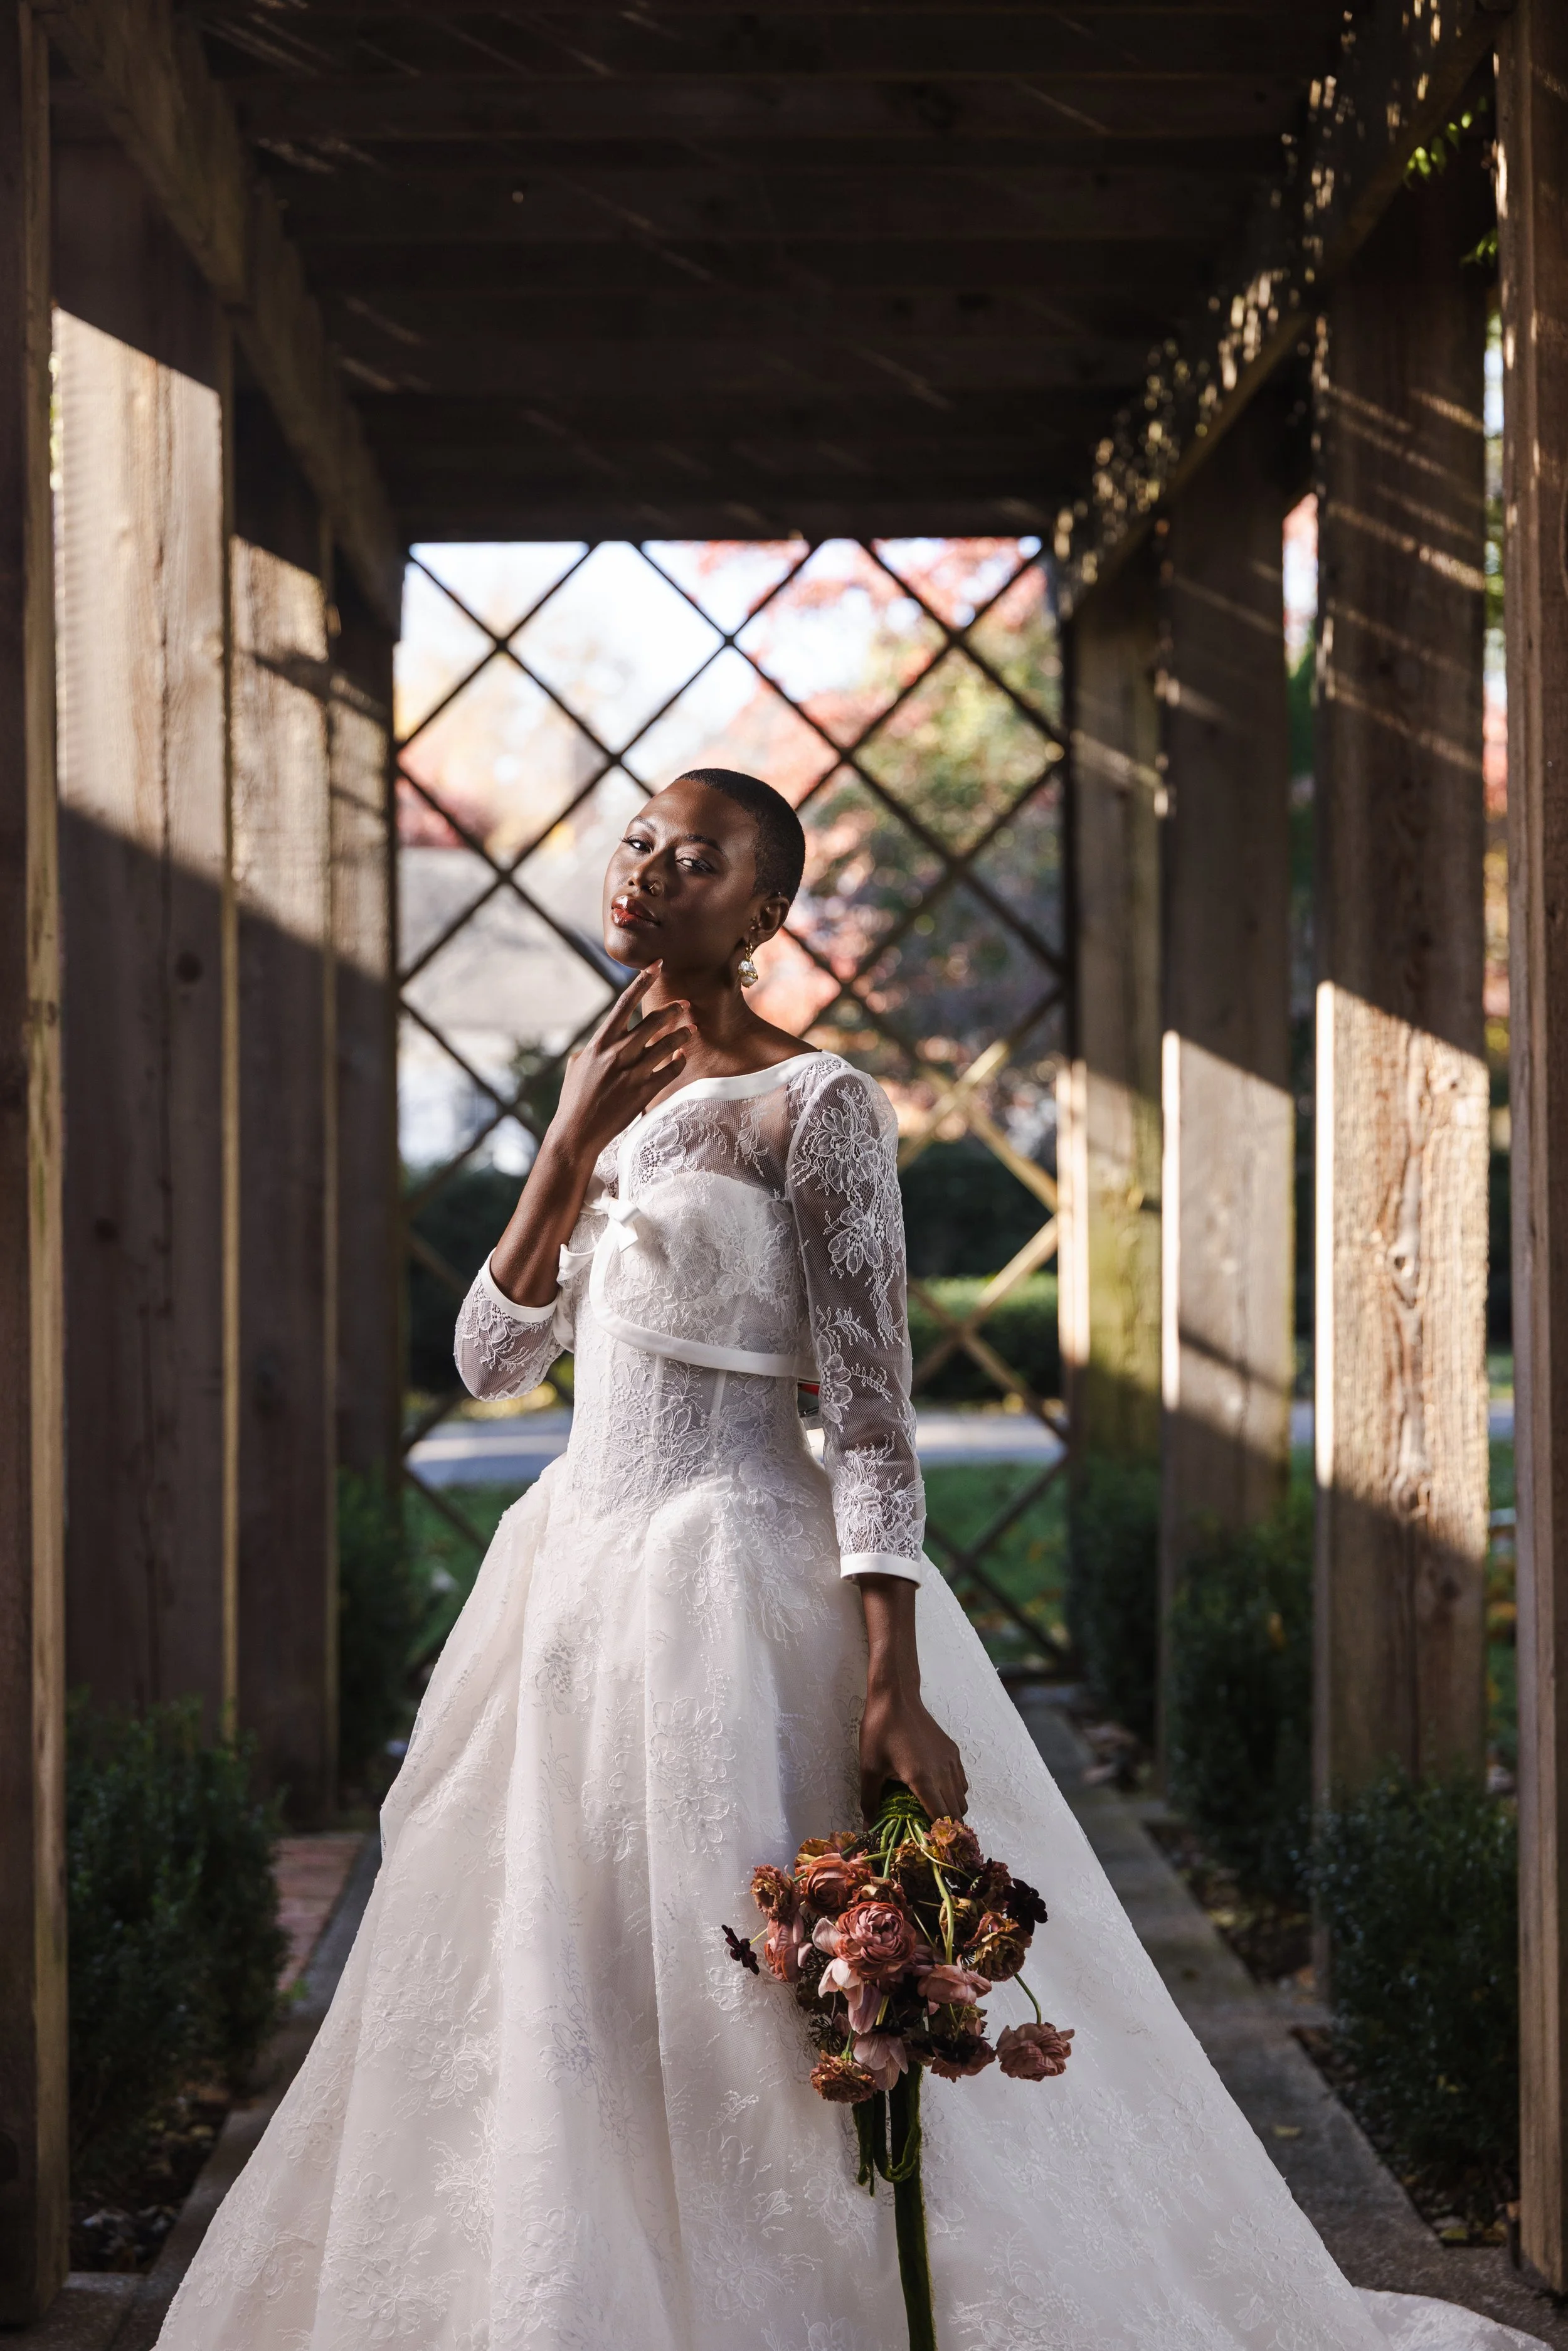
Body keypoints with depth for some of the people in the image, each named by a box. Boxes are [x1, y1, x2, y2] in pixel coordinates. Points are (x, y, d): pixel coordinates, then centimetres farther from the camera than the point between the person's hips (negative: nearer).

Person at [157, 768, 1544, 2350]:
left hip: (742, 1580, -7)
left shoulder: (815, 1107, -9)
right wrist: (571, 1149, -10)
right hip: (580, 1571, 7)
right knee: (560, 1992, 12)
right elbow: (493, 1360, 5)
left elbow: (871, 1405, -14)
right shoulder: (606, 1093, 12)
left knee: (763, 2015, -4)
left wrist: (895, 1683, -21)